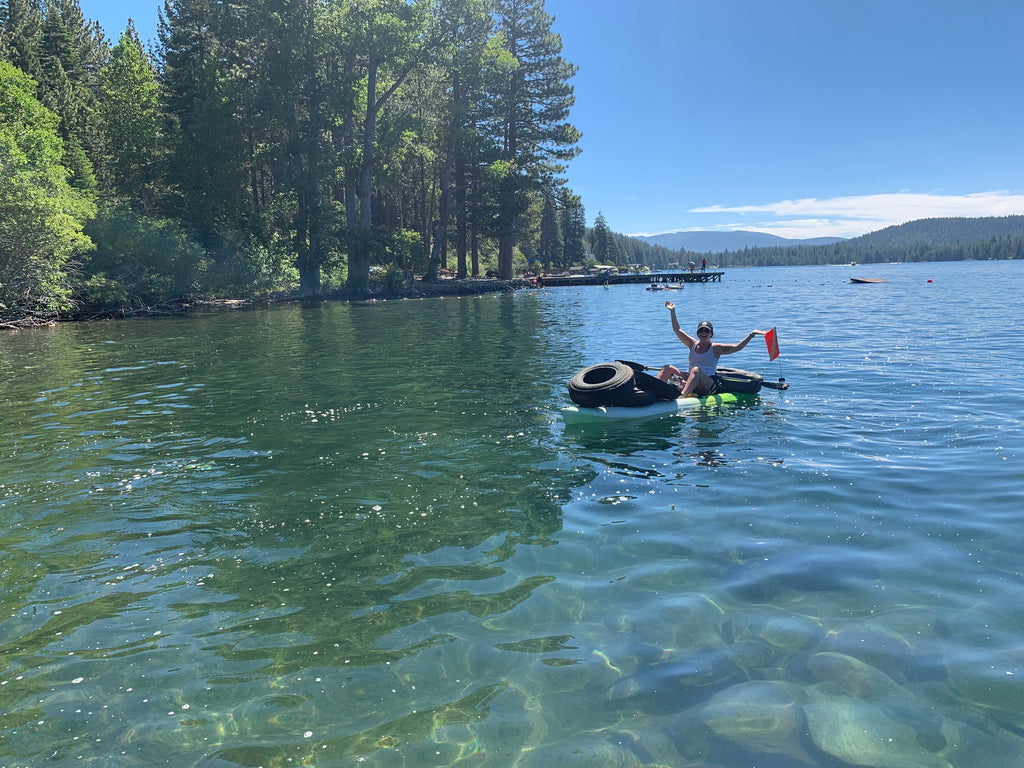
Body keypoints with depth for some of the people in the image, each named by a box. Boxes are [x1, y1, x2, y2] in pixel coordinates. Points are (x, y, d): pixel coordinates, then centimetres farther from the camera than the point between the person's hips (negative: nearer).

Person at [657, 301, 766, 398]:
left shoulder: (716, 348, 3)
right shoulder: (693, 344, 14)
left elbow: (737, 347, -5)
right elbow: (677, 329, 13)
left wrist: (751, 334, -12)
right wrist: (672, 311, 9)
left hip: (709, 386, -5)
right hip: (689, 380, 5)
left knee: (696, 370, -36)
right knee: (668, 368, -12)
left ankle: (682, 396, -57)